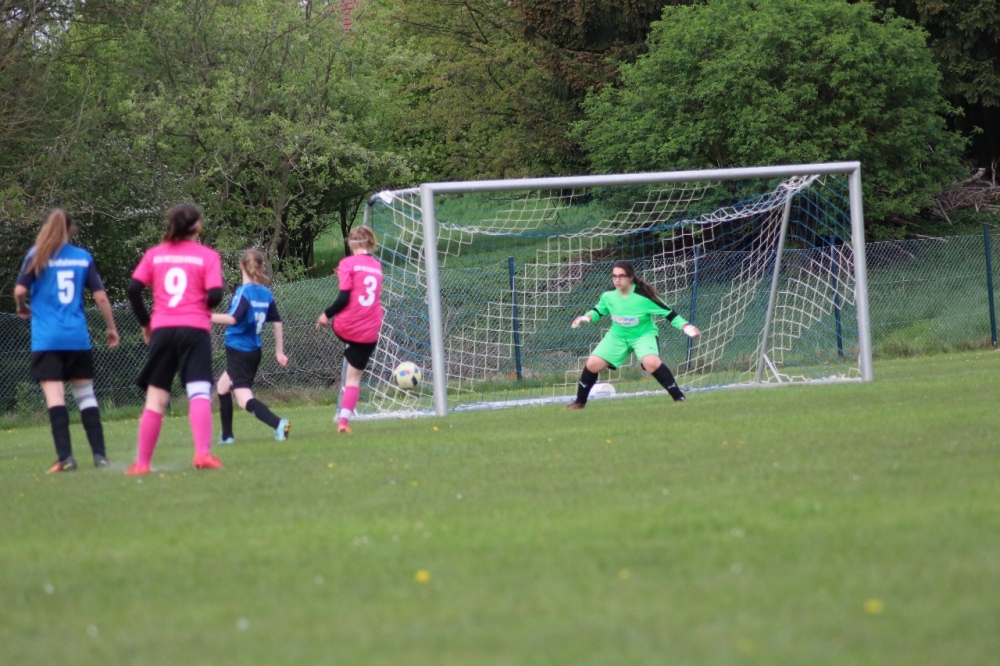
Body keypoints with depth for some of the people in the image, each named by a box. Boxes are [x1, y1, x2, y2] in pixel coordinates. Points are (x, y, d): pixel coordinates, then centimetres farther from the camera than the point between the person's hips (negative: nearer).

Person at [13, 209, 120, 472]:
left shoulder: (37, 256, 0)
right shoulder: (83, 257, 6)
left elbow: (20, 290, -8)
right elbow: (100, 296, 4)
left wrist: (22, 308, 13)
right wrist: (111, 328, 15)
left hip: (46, 339, -3)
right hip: (78, 339, 3)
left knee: (55, 396, -7)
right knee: (85, 394, 11)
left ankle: (65, 457, -16)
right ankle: (100, 455, 7)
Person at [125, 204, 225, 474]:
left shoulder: (154, 254, 9)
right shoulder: (207, 256, 2)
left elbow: (133, 289, 1)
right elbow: (215, 295, -8)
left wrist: (145, 323, 13)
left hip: (162, 329, 3)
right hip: (195, 329, -2)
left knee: (156, 398, 9)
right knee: (199, 393, -8)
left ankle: (142, 462, 10)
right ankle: (203, 453, -27)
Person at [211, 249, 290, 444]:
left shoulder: (244, 291, -15)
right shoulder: (266, 293, 5)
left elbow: (233, 319, -25)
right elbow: (277, 323, 8)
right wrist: (279, 352, 14)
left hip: (238, 351, -8)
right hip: (254, 351, 8)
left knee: (244, 400, -13)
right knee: (223, 387, 26)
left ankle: (278, 424, -35)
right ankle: (227, 436, 29)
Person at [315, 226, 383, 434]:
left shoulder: (348, 264, -6)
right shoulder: (376, 265, 11)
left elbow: (344, 298, -13)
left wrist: (327, 314, -1)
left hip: (346, 327, -4)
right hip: (369, 333, 4)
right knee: (354, 377, 8)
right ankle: (343, 421, 0)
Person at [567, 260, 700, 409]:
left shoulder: (643, 296, -25)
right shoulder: (608, 296, -13)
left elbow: (668, 313, -18)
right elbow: (598, 311, 8)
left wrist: (685, 326, -28)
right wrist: (586, 317, -13)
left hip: (644, 335, -4)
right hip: (617, 336, 4)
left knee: (652, 363, -33)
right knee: (593, 364, -5)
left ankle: (679, 397, -21)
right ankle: (580, 402, 17)